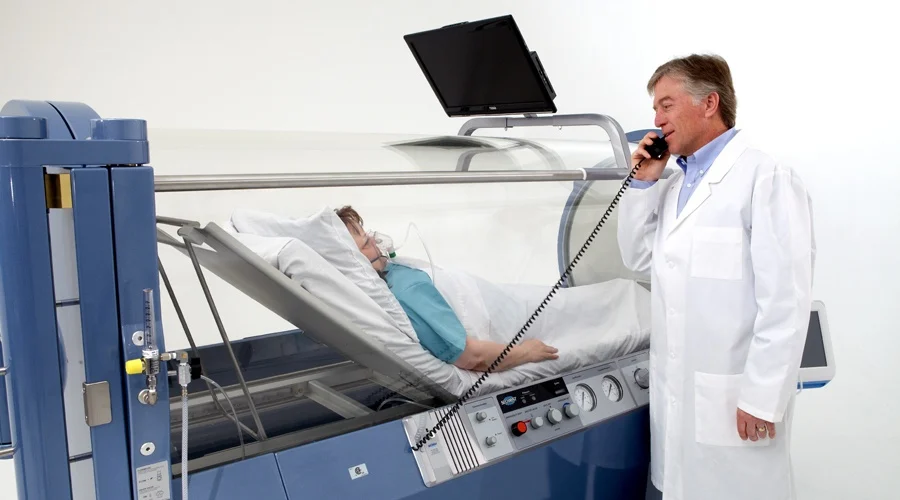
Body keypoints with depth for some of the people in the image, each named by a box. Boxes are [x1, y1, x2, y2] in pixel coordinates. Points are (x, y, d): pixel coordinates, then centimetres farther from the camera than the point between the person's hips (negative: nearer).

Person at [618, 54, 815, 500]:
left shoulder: (766, 179, -15)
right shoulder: (675, 184, 12)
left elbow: (786, 300, -18)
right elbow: (637, 259, 15)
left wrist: (762, 399, -17)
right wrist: (641, 183, 6)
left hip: (732, 396, -8)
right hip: (674, 392, 8)